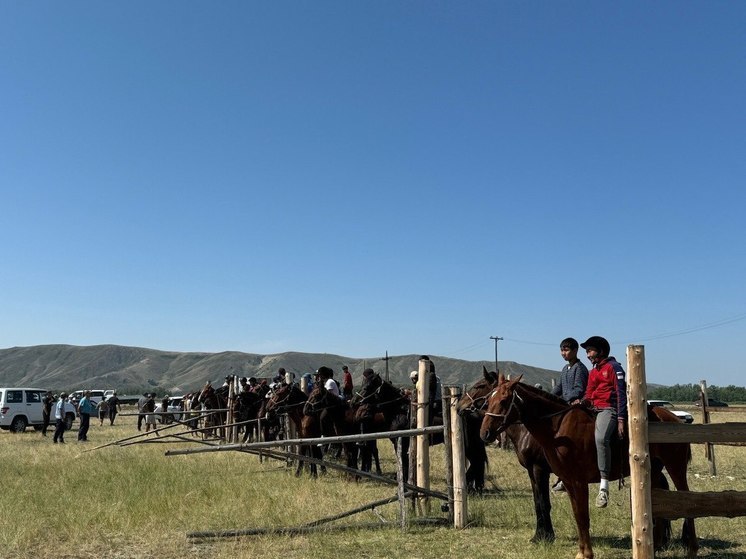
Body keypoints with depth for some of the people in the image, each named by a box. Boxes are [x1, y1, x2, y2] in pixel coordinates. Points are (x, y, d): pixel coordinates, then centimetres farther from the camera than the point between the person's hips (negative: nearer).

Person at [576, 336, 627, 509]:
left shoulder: (613, 367, -1)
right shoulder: (593, 372, 24)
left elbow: (621, 394, -8)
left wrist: (621, 420, -17)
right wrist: (582, 402, -4)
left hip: (608, 409, -10)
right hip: (593, 410, 10)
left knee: (601, 438, -34)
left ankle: (604, 486, -35)